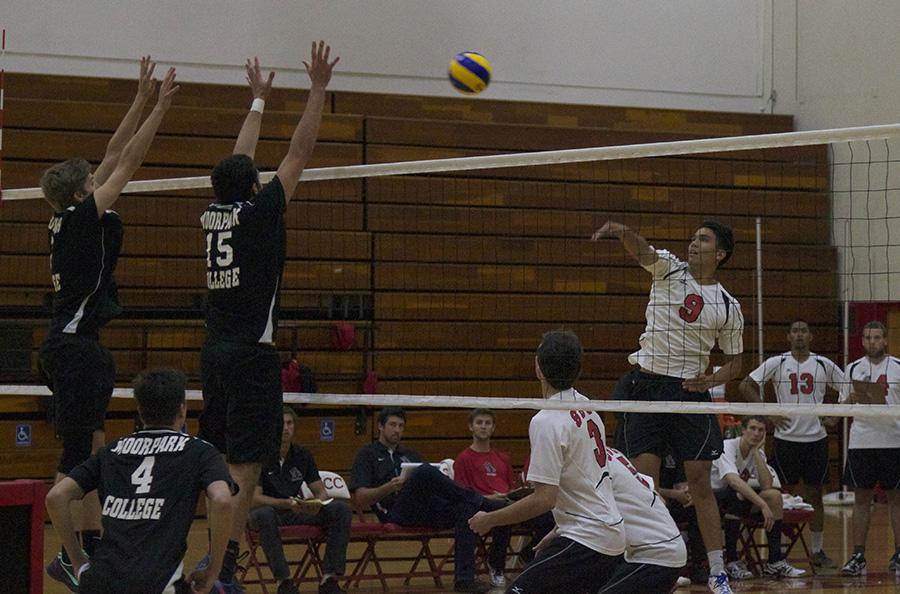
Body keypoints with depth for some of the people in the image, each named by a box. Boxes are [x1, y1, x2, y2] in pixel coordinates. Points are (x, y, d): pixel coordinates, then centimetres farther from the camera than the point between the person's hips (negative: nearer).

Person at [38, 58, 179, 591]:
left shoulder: (72, 217, 11)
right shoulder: (82, 217, -11)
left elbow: (115, 156, 17)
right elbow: (128, 161, -10)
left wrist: (142, 102, 17)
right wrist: (160, 106, -6)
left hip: (75, 344, 10)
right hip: (75, 347, -10)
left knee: (92, 451, 10)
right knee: (79, 452, -9)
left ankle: (94, 548, 13)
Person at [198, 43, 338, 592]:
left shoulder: (215, 213, 9)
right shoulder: (257, 213, -8)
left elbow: (240, 160, 24)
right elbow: (299, 154, -6)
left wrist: (259, 100, 34)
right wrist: (318, 91, -1)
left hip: (215, 351, 8)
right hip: (252, 355, -8)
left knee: (220, 459, 13)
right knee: (244, 467, -9)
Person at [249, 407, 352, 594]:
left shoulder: (303, 455, 5)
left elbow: (321, 492, 6)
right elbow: (254, 498, -18)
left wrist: (317, 503, -19)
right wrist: (287, 504, -32)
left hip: (299, 512, 5)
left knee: (341, 509, -17)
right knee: (263, 515, -41)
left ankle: (329, 578, -21)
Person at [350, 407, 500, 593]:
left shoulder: (410, 455, 33)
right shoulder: (367, 455, 15)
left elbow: (430, 486, 24)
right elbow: (361, 499, 1)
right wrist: (390, 487, -16)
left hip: (426, 511, 6)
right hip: (395, 512, -6)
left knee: (465, 507, -26)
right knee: (426, 471, -33)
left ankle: (464, 578, -34)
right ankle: (484, 503, -25)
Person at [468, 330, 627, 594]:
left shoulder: (547, 421, -17)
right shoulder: (586, 407, 9)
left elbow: (544, 499, -21)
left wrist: (489, 520, -11)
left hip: (587, 539, -9)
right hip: (614, 535, 9)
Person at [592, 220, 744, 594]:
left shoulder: (728, 307, 6)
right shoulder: (669, 269, 2)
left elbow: (734, 363, 13)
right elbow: (641, 250, -19)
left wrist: (711, 380, -8)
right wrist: (621, 232, -41)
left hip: (690, 392, 1)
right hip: (646, 384, -1)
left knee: (700, 482, 2)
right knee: (645, 483, -4)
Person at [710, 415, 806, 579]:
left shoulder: (758, 453, 0)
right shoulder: (728, 447, -20)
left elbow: (767, 485, -17)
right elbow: (734, 481, -38)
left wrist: (756, 452, -17)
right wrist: (763, 504, -44)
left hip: (739, 498, 7)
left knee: (774, 495, -16)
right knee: (737, 495, -38)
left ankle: (775, 561, -16)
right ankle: (731, 561, -28)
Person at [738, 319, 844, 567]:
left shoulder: (824, 364, 4)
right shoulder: (776, 363, -1)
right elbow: (746, 385, -1)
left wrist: (836, 416, 2)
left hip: (817, 437, 2)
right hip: (786, 437, -2)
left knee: (815, 495, 7)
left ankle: (817, 550, 14)